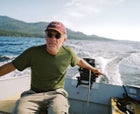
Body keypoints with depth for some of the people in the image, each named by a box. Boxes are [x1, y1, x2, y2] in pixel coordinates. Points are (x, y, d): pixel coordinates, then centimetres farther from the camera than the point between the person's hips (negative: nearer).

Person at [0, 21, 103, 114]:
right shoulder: (33, 52, -9)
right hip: (34, 93, 0)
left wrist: (93, 69, 32)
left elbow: (79, 61, 18)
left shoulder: (68, 53, -3)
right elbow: (10, 66, -2)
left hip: (56, 93, 1)